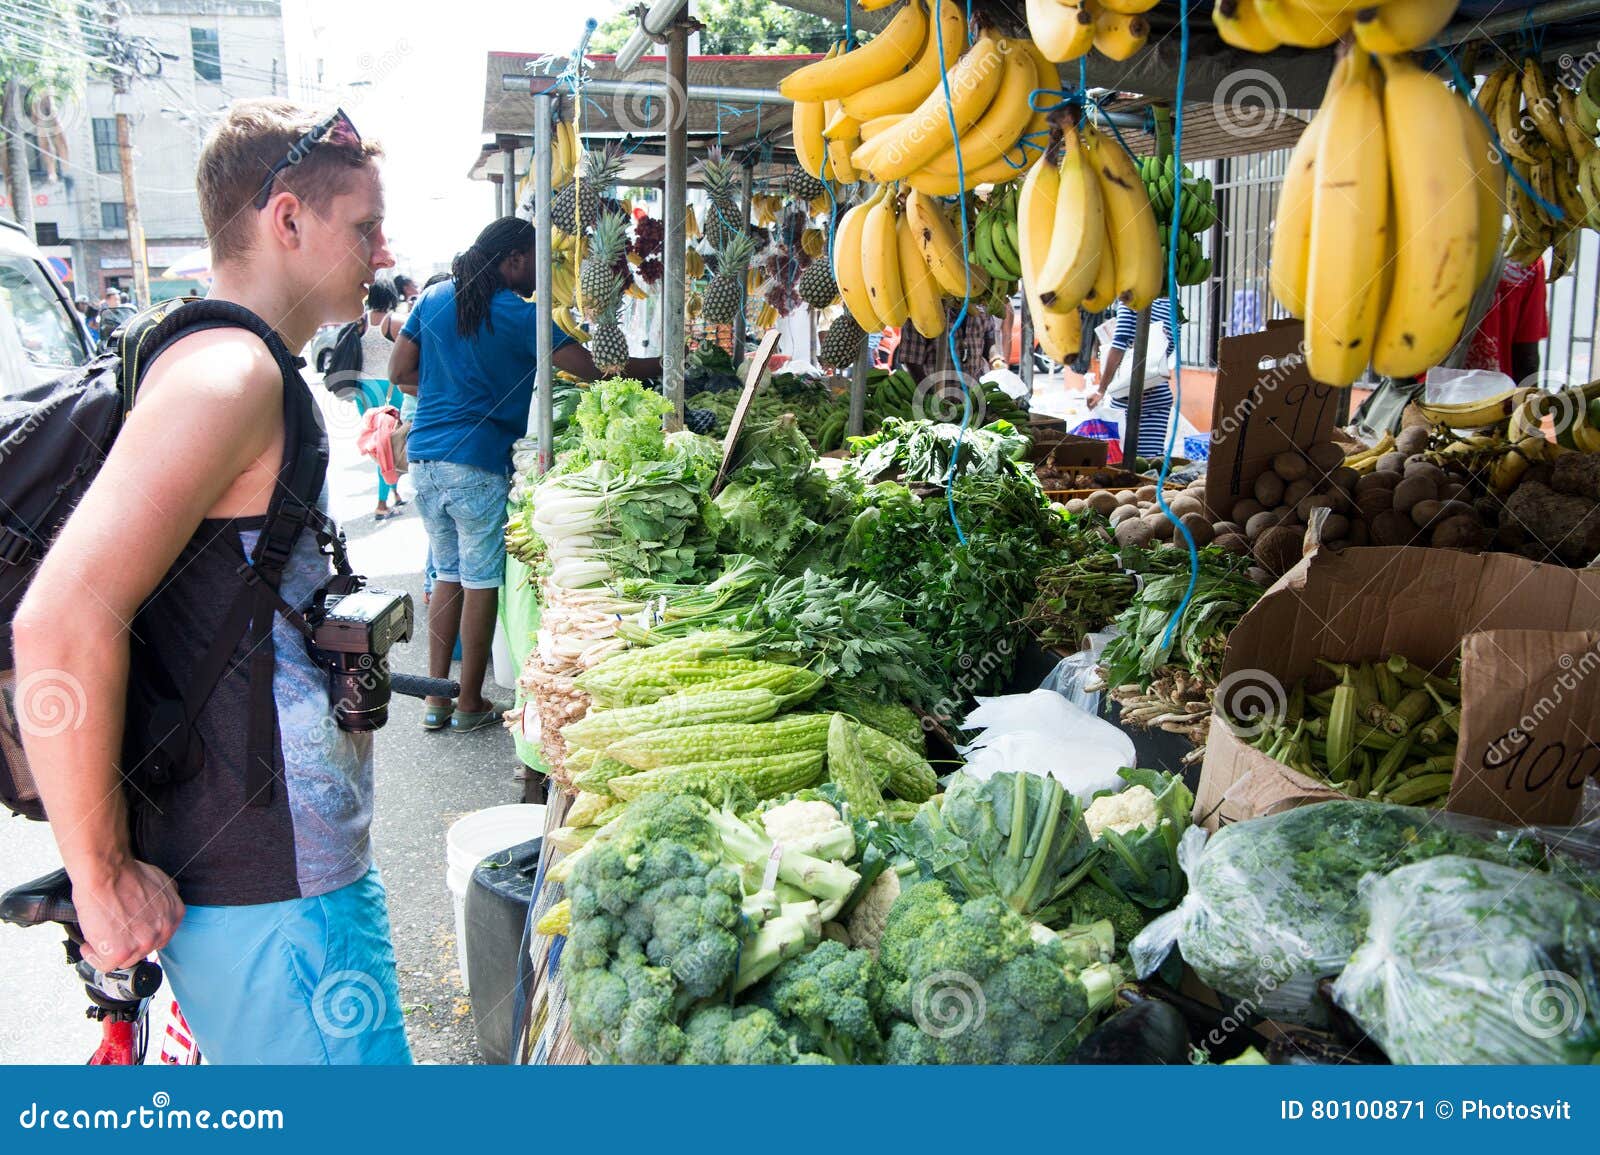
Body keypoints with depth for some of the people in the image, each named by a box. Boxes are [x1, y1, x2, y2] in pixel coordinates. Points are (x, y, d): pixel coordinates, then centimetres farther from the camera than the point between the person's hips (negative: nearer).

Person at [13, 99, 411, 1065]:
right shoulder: (231, 373, -20)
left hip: (299, 865, 10)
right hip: (272, 898, -10)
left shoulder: (251, 375, 13)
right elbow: (63, 622, -29)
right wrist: (105, 877, -21)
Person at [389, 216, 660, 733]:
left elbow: (400, 372, 13)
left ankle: (435, 700, 18)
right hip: (478, 461, -6)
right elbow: (592, 368, -11)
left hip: (423, 456, 6)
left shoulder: (434, 298, 10)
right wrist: (663, 365, -3)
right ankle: (470, 704, 12)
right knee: (482, 581, 4)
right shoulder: (519, 314, -8)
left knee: (447, 575, 15)